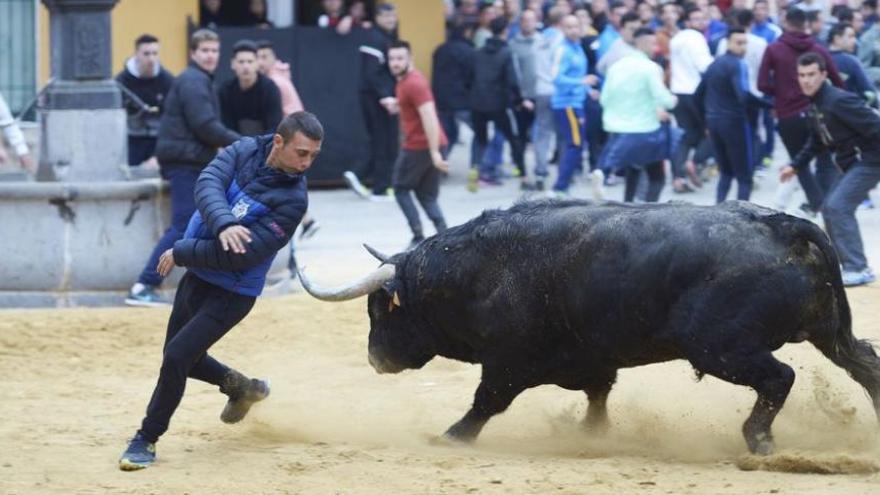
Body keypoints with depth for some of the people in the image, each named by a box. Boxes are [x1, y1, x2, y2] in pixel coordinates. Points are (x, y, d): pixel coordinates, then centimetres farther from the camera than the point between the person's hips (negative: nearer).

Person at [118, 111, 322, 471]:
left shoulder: (292, 200, -21)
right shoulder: (245, 151, -6)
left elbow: (238, 255, -25)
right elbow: (208, 184, -24)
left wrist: (181, 253, -18)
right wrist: (223, 224, -43)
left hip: (231, 294, -6)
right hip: (196, 277, 6)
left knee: (176, 357, -15)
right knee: (182, 357, 21)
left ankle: (147, 440, 2)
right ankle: (240, 388, 46)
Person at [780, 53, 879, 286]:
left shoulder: (839, 101, -23)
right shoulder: (814, 105, 8)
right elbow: (816, 141, 22)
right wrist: (796, 165, 15)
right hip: (851, 164, 10)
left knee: (838, 206, -17)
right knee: (830, 208, 12)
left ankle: (857, 269, -15)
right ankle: (851, 265, 19)